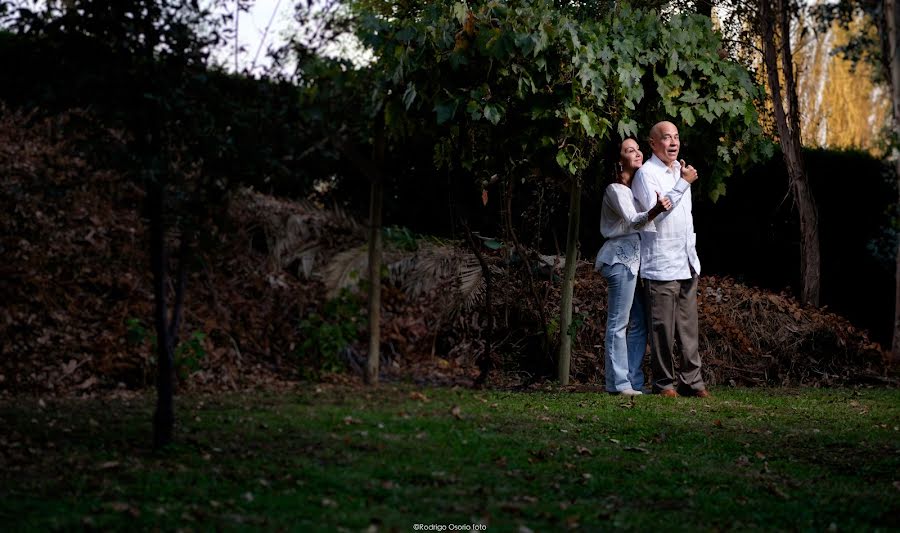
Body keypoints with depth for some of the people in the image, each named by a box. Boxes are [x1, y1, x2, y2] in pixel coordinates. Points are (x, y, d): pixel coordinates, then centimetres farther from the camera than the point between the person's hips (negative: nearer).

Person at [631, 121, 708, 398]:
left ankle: (692, 380, 10)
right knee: (663, 327, -5)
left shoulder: (680, 170, 18)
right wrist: (684, 183, -15)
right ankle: (664, 382, 2)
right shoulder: (646, 173, -7)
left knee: (689, 327, 7)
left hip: (687, 262, 7)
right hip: (660, 264, -7)